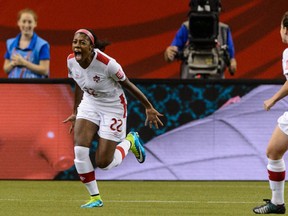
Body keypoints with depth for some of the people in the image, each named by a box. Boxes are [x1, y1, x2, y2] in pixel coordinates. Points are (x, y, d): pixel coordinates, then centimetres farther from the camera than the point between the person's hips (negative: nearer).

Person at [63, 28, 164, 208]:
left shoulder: (107, 64, -31)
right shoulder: (71, 61, -13)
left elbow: (128, 85, -16)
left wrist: (149, 108, -8)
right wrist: (75, 113, 15)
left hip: (113, 107, -5)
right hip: (89, 104, 5)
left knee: (104, 163, -4)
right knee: (80, 149, -16)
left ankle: (130, 141, 28)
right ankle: (95, 198, 1)